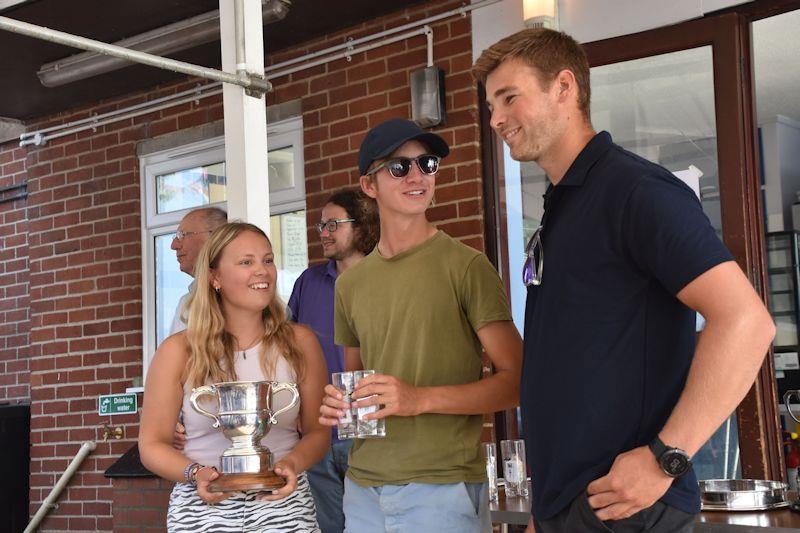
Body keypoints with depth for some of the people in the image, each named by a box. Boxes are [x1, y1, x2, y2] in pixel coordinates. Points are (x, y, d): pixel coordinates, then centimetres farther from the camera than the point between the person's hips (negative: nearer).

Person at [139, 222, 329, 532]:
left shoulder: (299, 342, 1)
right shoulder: (178, 352, -3)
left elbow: (318, 432, 6)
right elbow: (153, 444, 2)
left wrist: (293, 462, -14)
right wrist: (196, 474, -16)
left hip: (282, 500, 1)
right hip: (203, 507, 0)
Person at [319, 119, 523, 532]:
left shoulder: (466, 266, -5)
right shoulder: (350, 283, 10)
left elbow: (516, 380, -9)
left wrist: (421, 399, -20)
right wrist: (337, 406, 0)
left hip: (443, 487, -4)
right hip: (362, 488, 5)